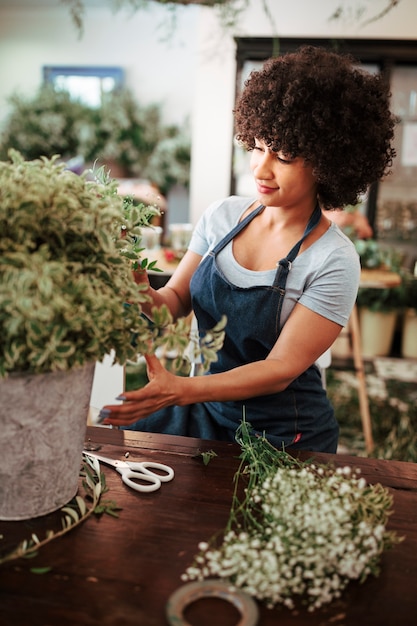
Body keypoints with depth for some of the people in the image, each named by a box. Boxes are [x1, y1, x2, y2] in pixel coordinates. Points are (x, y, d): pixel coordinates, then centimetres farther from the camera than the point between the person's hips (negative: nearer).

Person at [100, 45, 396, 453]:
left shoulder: (334, 262, -17)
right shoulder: (222, 216, -2)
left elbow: (281, 370, -19)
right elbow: (177, 297, 3)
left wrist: (179, 390, -30)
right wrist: (147, 297, -21)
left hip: (283, 436, -3)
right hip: (206, 415, 4)